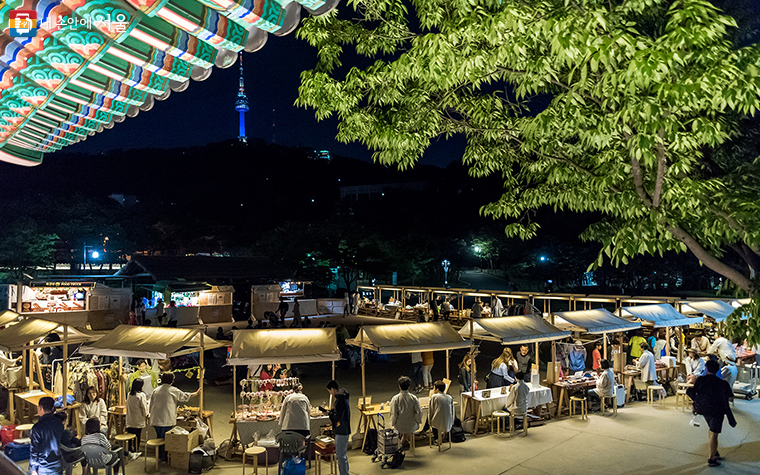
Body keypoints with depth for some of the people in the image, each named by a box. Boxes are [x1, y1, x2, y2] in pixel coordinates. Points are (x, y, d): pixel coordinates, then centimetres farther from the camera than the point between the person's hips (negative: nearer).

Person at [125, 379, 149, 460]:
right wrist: (146, 415, 4)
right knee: (137, 436, 4)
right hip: (138, 420, -5)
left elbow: (128, 406, 13)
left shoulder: (129, 394, 3)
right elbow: (144, 407, -12)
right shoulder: (141, 395, -14)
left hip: (130, 419, 5)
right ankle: (135, 452, 9)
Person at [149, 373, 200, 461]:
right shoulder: (173, 390, -8)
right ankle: (165, 457, 8)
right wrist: (196, 393, 16)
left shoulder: (156, 390, 7)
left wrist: (152, 415, 25)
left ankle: (159, 455, 25)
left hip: (156, 419, 6)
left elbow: (151, 405, 13)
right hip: (167, 420, -5)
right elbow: (185, 396, 2)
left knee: (159, 437, 17)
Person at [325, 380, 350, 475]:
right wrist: (332, 411, 9)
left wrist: (330, 413, -6)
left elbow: (338, 417, -23)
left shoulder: (340, 399, -21)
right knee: (343, 454, 19)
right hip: (343, 430, 10)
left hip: (341, 431, -10)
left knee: (340, 456, -3)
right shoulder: (342, 397, 11)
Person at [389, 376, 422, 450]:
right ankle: (404, 440, 44)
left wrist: (393, 423, 3)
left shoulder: (395, 399, -18)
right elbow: (419, 412, -10)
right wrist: (418, 421, 8)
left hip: (399, 427, 0)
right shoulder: (414, 398, -15)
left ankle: (404, 440, 39)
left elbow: (393, 414, -15)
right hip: (411, 427, 0)